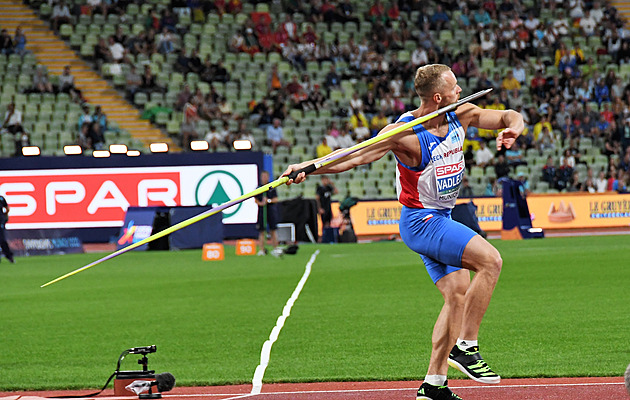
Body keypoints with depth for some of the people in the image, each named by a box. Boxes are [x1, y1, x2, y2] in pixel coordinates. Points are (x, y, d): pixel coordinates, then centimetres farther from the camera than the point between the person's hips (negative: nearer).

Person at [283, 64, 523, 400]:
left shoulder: (461, 115, -1)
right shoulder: (406, 134, -21)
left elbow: (510, 116, 7)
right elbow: (355, 156, -21)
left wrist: (512, 128, -17)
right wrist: (307, 167, -31)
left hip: (441, 221, 8)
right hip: (421, 221, -8)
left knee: (458, 296, 4)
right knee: (490, 260, -22)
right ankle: (465, 347, -17)